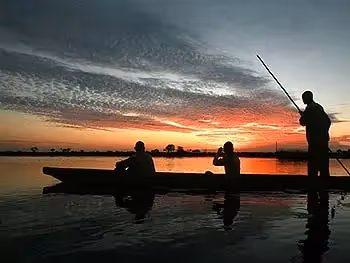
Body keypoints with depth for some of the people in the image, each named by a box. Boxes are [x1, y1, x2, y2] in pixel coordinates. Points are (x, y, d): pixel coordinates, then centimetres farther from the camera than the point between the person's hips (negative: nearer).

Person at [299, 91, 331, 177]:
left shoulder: (310, 108, -8)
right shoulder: (319, 107, 19)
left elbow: (303, 122, -12)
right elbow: (328, 121, 22)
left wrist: (302, 116, 8)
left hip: (315, 141, -9)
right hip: (323, 140, 9)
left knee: (313, 164, -9)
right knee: (323, 164, 11)